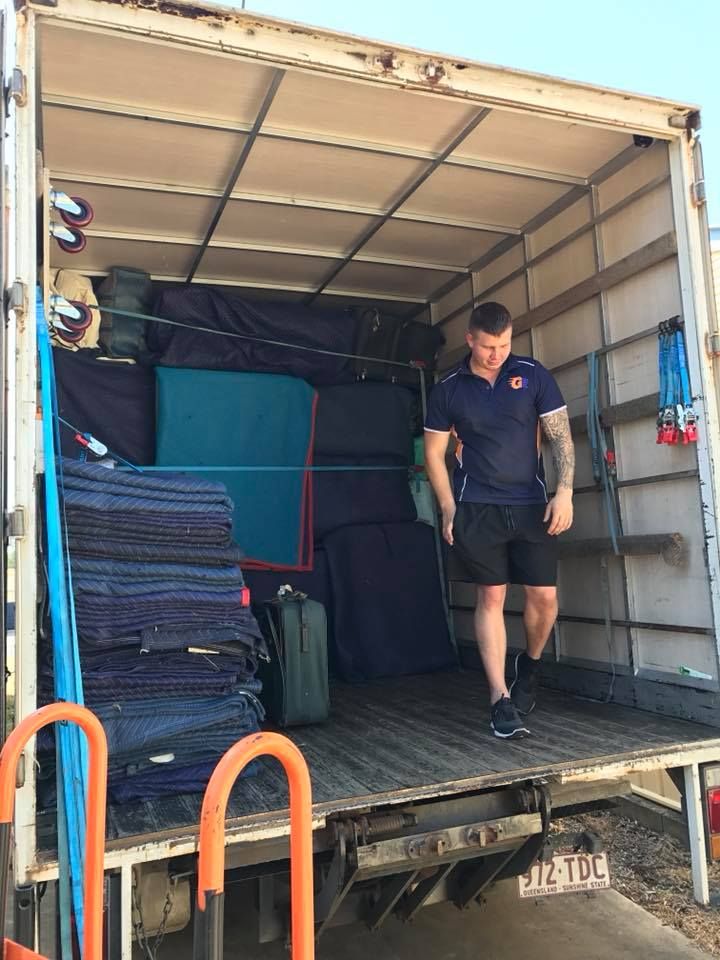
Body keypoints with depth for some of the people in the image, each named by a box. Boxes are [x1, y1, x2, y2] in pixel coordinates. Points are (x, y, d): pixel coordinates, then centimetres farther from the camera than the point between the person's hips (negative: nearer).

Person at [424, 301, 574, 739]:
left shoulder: (534, 375, 3)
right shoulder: (448, 389, 3)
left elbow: (561, 437, 2)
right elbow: (434, 454, 8)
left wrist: (564, 491, -10)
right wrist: (449, 509, 1)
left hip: (532, 505, 1)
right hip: (477, 509, -1)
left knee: (545, 596, 0)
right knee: (491, 597, -2)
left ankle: (531, 663, 31)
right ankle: (501, 701, 5)